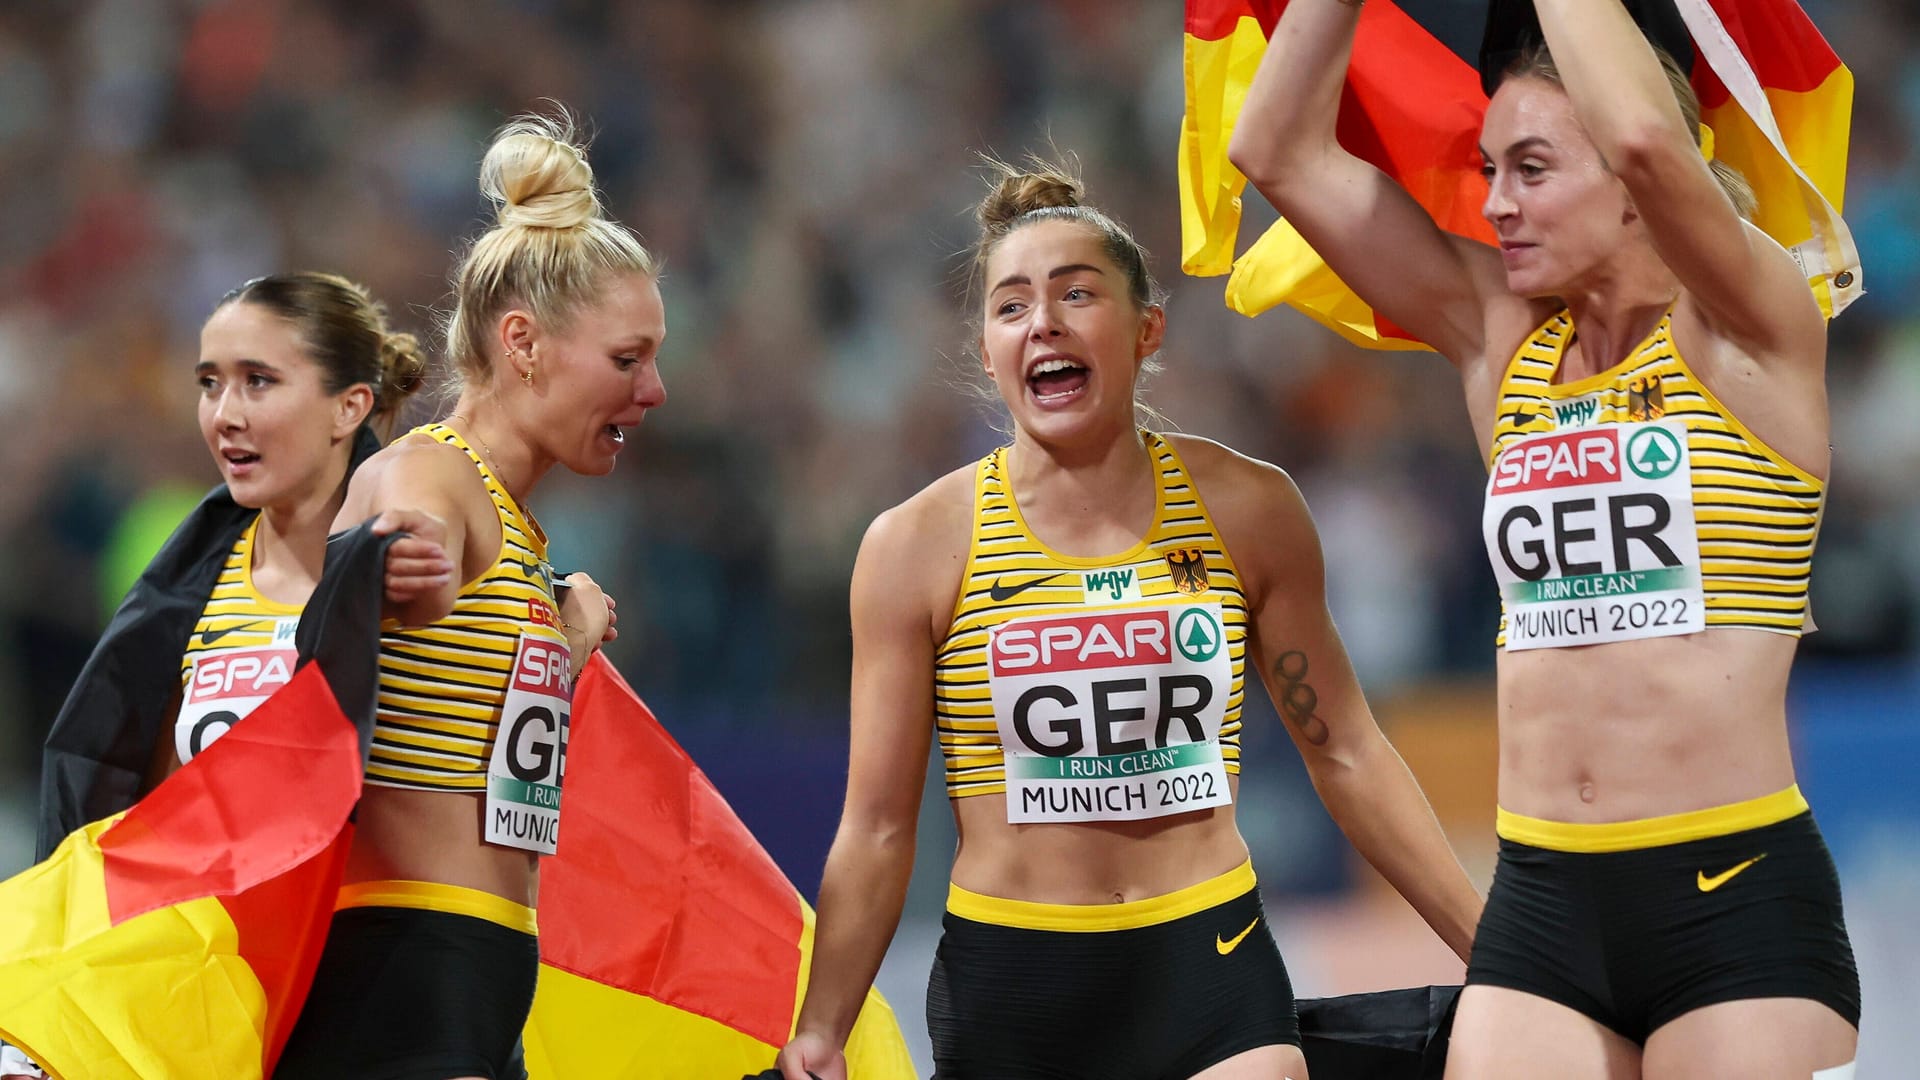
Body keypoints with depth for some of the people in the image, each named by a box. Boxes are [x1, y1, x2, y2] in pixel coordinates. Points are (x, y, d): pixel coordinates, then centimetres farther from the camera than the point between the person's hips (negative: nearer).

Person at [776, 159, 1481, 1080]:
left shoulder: (1244, 509, 2)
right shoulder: (918, 547, -4)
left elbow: (1344, 755, 9)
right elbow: (877, 829, -1)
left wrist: (1493, 946, 8)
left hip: (1210, 969, 1)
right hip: (1005, 982, -1)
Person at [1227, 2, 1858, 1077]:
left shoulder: (1747, 340, -3)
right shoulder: (1502, 338, 12)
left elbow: (1647, 137, -23)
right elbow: (1282, 152, 10)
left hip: (1737, 903, -5)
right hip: (1541, 903, 5)